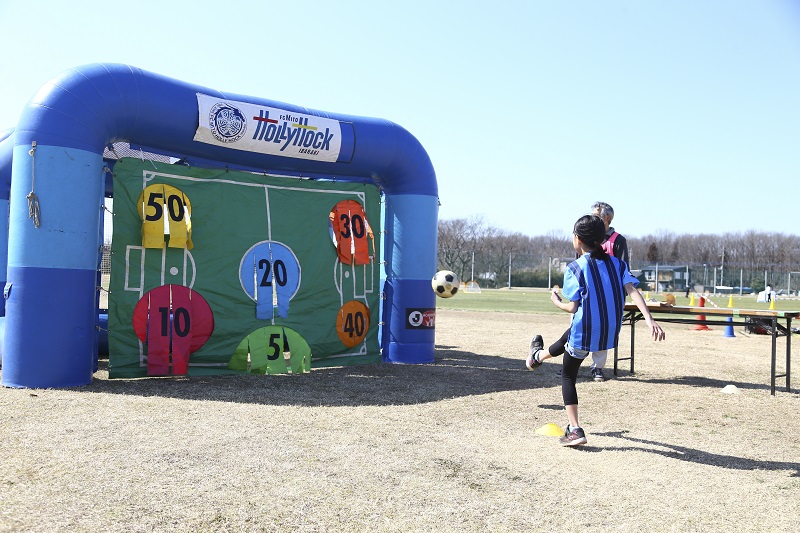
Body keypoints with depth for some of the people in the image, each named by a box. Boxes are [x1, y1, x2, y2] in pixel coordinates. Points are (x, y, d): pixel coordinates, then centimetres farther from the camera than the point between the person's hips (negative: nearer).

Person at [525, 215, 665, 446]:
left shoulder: (575, 268, -9)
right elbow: (633, 291, -8)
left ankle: (575, 430, 3)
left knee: (568, 375, 11)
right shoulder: (617, 263, 6)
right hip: (611, 332, 5)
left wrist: (556, 301, 9)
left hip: (585, 333, -5)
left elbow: (572, 307, -11)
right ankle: (540, 355, 57)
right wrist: (649, 319, -17)